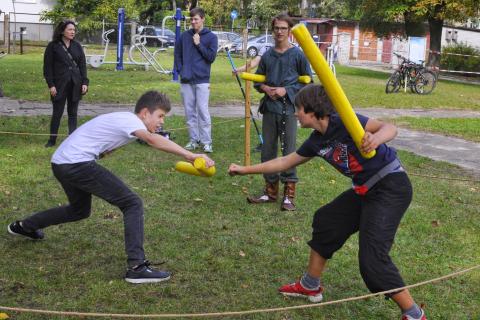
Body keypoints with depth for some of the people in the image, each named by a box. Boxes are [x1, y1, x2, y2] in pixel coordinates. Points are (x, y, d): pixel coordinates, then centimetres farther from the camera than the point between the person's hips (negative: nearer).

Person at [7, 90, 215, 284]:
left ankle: (24, 226, 48)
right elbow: (152, 140, -33)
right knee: (132, 204, -14)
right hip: (77, 163, -10)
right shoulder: (131, 120, -13)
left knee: (80, 210, 33)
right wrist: (189, 155, -41)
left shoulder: (123, 119, 16)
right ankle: (137, 267, -19)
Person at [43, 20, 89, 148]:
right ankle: (52, 140, 12)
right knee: (57, 113, 1)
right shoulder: (53, 46, -2)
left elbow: (82, 65, 9)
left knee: (73, 113, 7)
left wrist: (84, 82, -1)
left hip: (75, 84, 3)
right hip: (59, 84, -3)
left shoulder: (77, 46, 8)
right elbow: (47, 67, -3)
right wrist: (51, 85, -9)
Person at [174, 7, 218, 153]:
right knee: (189, 111, 7)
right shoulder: (184, 36, 8)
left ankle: (206, 141, -2)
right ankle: (194, 139, 16)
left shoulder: (211, 37, 0)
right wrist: (180, 69, 5)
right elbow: (177, 54, 16)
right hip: (186, 80, 4)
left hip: (202, 80, -3)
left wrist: (199, 44, -11)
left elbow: (211, 56, -7)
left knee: (202, 110, -7)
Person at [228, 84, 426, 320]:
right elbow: (285, 162, 19)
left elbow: (390, 128, -25)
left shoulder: (342, 122, -18)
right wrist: (245, 170, 23)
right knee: (325, 221, 19)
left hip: (391, 186, -9)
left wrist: (375, 139, -48)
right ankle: (310, 286, 34)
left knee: (372, 257, -17)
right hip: (366, 190, 9)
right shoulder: (317, 141, 7)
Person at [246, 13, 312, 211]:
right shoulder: (267, 56, 10)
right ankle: (270, 191, 20)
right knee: (268, 150, 8)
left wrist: (286, 90, -10)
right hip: (269, 108, 5)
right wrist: (265, 88, -3)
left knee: (288, 150, -5)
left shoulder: (298, 55, -1)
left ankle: (289, 195, 2)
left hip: (288, 108, -4)